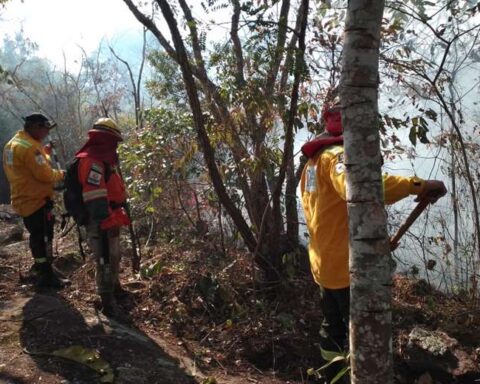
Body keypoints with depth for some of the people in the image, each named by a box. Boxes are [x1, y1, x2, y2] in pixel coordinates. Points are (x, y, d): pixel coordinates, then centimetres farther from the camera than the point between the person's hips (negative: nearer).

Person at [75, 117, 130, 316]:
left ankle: (114, 287, 42)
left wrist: (115, 217, 26)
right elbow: (95, 197, -28)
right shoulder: (92, 161, -21)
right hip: (100, 221, -11)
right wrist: (107, 221, -29)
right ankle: (108, 302, 4)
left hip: (109, 218, 11)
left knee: (114, 256, 24)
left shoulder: (103, 159, 13)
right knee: (105, 259, -4)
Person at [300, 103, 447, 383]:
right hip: (346, 265, -10)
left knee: (333, 330, 18)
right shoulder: (338, 155, -14)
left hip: (324, 264, 10)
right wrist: (416, 186, -40)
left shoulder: (312, 162, 18)